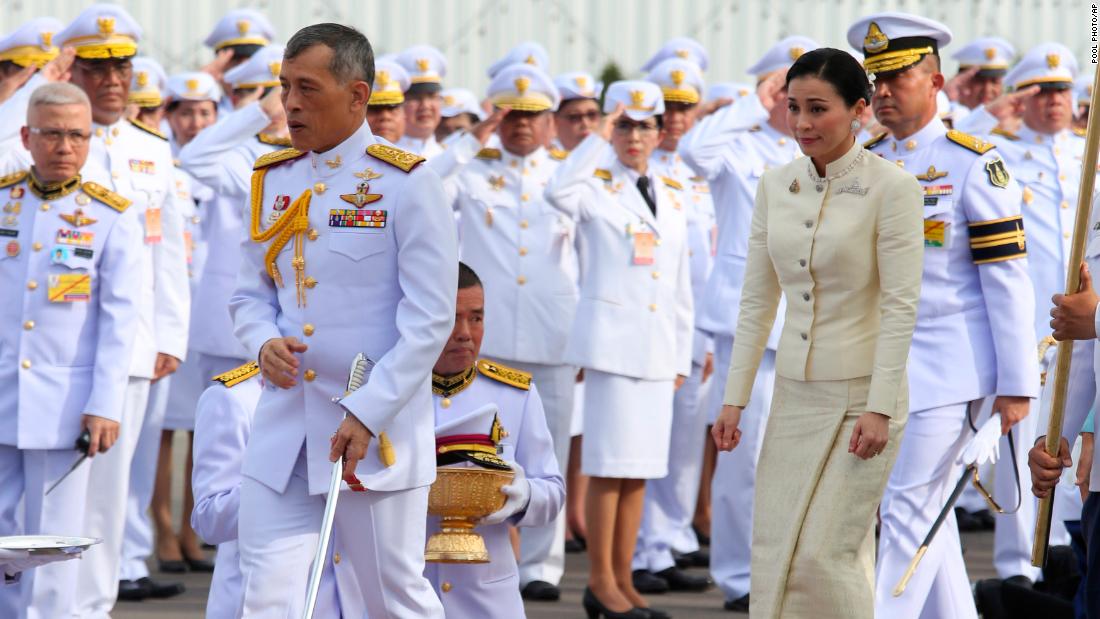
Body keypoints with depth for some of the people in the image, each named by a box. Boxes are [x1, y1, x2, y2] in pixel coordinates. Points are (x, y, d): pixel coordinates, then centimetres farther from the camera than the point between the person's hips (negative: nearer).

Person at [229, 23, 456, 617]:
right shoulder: (272, 180, 10)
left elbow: (430, 320, -10)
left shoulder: (406, 184, -7)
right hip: (282, 431, 5)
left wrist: (367, 415, -17)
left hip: (378, 431, -5)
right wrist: (265, 343, -7)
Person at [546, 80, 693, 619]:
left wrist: (681, 355, 14)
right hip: (611, 342, -5)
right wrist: (598, 139, -19)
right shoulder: (596, 187, -1)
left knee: (640, 468, 7)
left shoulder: (671, 196, 15)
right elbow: (558, 192, -27)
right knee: (609, 465, -5)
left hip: (657, 348, 6)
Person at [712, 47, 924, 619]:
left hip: (861, 394, -6)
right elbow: (757, 300, 10)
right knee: (775, 555, 2)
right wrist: (734, 398, 6)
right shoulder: (774, 186, 6)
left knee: (823, 556, -12)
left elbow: (901, 305, -13)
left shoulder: (891, 188, -11)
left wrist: (880, 408, -18)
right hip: (793, 394, 6)